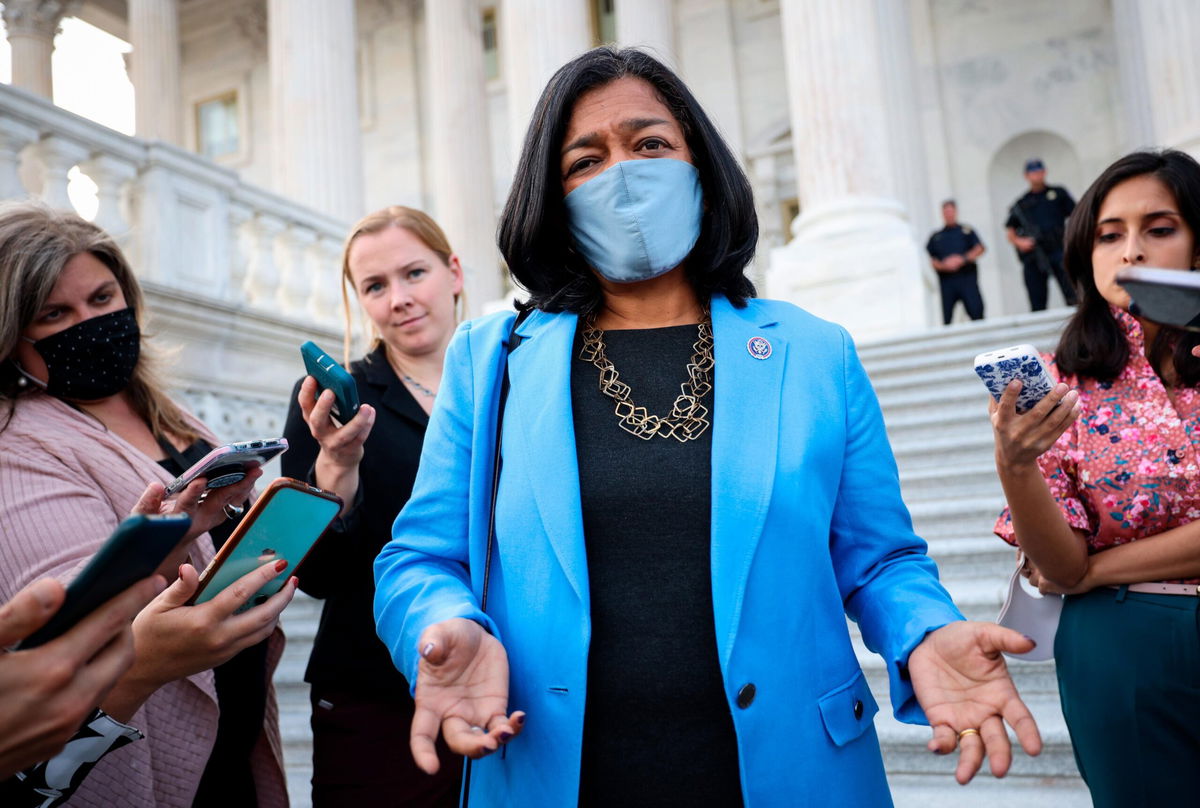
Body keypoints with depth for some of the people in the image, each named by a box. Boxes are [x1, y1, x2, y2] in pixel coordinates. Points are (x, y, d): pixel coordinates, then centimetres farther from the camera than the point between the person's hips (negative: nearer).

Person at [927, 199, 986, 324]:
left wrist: (963, 259, -11)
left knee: (976, 312, -12)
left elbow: (980, 248, 4)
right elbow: (929, 259, 8)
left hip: (967, 277, -1)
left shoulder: (967, 231, 16)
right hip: (946, 280, 1)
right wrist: (943, 265, -10)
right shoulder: (935, 237, 19)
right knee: (946, 317, -5)